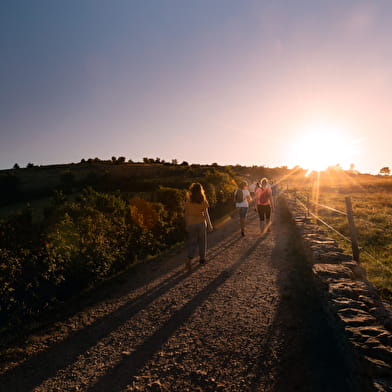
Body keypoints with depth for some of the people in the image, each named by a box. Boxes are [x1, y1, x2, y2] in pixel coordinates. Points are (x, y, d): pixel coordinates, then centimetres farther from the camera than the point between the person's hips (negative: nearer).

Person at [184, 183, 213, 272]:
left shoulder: (188, 201, -4)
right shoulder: (203, 201, -9)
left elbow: (186, 213, 0)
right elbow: (206, 213, -8)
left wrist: (186, 225, 10)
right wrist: (209, 224, 0)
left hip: (191, 223, 1)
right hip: (201, 222, -1)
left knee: (192, 242, 7)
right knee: (202, 241, 16)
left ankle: (189, 260, -10)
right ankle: (202, 258, 28)